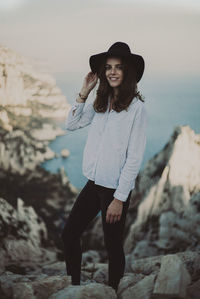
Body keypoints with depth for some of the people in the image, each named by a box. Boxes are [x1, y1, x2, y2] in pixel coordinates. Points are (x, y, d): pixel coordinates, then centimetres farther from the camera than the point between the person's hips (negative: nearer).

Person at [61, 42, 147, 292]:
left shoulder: (136, 106, -13)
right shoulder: (101, 103, 5)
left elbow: (135, 157, -15)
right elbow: (71, 124, 14)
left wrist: (119, 199, -17)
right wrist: (84, 93, 3)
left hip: (116, 188, -7)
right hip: (94, 184, 7)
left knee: (113, 246, 7)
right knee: (69, 233, 13)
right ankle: (74, 285, 30)